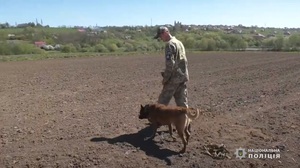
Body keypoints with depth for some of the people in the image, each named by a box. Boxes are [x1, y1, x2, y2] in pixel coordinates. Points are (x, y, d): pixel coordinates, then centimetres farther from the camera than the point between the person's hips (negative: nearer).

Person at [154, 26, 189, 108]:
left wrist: (165, 78, -12)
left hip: (174, 78, -9)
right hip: (183, 77, 9)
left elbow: (170, 64, -20)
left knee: (162, 102, 2)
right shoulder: (179, 42, 17)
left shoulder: (170, 44, -12)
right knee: (182, 103, 12)